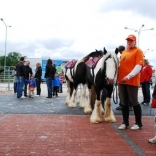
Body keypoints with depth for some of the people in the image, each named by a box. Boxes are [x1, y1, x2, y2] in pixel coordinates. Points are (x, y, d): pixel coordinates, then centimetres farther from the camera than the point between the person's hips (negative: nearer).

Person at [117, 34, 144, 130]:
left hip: (132, 81, -6)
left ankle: (138, 123, 13)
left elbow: (139, 66, -13)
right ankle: (125, 122, 19)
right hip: (121, 81, 6)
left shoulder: (138, 51, -2)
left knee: (134, 102, -1)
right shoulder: (124, 52, 18)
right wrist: (117, 76, 9)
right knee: (124, 102, 9)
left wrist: (129, 76, -23)